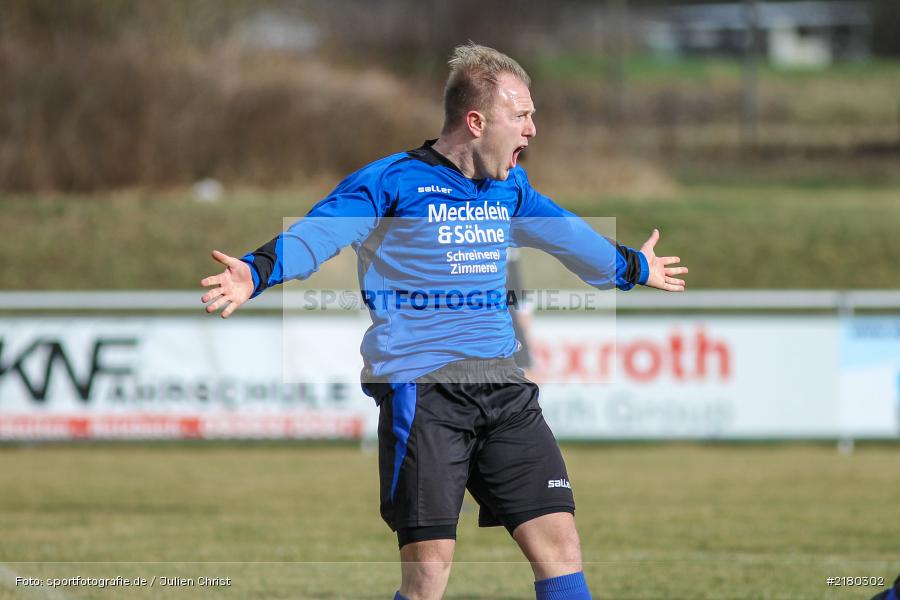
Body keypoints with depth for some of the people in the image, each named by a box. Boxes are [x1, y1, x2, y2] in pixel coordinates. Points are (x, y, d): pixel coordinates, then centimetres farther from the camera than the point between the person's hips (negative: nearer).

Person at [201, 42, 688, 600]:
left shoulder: (510, 187, 16)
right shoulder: (394, 180, -5)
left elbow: (567, 235, 36)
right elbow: (320, 232, -18)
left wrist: (633, 267, 53)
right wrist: (258, 271, -38)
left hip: (504, 383, 6)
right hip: (421, 386, -6)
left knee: (560, 543, -3)